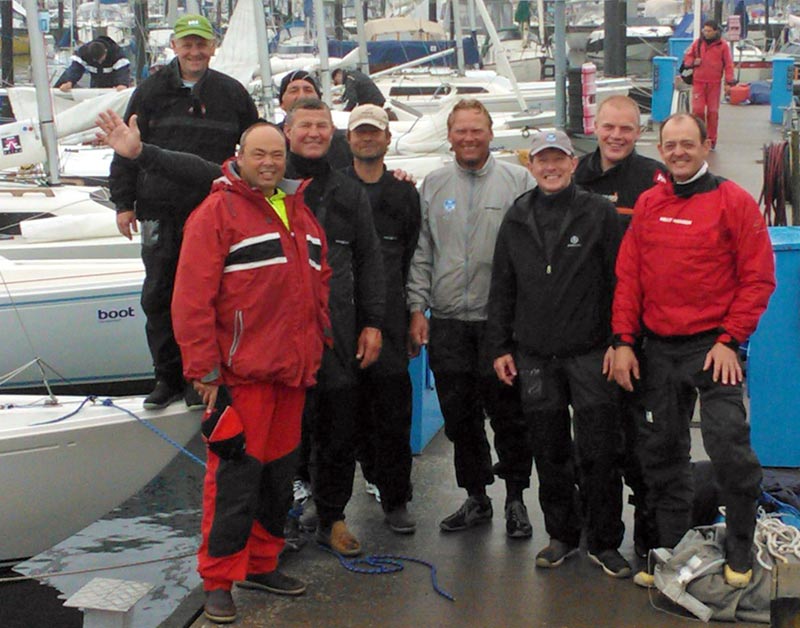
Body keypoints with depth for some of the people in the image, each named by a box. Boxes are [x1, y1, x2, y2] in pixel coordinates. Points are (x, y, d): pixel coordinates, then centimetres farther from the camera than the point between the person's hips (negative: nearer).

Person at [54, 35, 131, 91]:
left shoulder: (116, 52, -32)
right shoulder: (84, 51, -25)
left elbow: (123, 69, -43)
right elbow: (75, 68, -34)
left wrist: (123, 84, -66)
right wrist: (68, 81, -55)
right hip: (96, 87, 3)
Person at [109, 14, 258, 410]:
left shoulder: (231, 93, 6)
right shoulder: (152, 91, 7)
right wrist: (123, 202, 3)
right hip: (159, 212, 2)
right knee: (158, 296, 5)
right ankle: (167, 375, 16)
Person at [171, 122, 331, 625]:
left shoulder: (301, 213, 16)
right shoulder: (218, 212, -7)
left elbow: (319, 280, 25)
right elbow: (192, 298, -12)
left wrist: (317, 343, 16)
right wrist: (204, 370, -15)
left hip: (292, 373, 7)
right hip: (241, 374, -7)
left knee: (279, 472, 14)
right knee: (235, 475, -5)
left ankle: (263, 564, 27)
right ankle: (219, 579, 6)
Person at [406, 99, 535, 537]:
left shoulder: (518, 181, 1)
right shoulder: (433, 185, 11)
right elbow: (421, 253, 11)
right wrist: (418, 308, 4)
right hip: (447, 320, 4)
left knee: (507, 413, 2)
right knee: (459, 416, 10)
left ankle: (515, 500, 17)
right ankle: (476, 499, 24)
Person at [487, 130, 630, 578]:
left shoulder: (599, 213, 0)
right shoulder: (517, 220, 10)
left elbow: (619, 282, -2)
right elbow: (502, 289, 14)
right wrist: (501, 347, 10)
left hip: (590, 355, -3)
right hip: (535, 357, 3)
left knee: (599, 454, -3)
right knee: (549, 454, 10)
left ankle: (604, 542, 10)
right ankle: (562, 536, 24)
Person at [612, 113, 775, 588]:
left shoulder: (733, 202, -3)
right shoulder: (648, 205, 9)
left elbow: (758, 278, -5)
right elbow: (628, 276, 8)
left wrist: (729, 339, -10)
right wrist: (624, 341, 1)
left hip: (713, 346, -4)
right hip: (659, 348, 4)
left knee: (728, 446, -8)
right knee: (662, 451, 10)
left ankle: (741, 552, 10)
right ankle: (670, 549, 24)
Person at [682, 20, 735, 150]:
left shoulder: (723, 45, 1)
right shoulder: (697, 43, 7)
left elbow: (728, 65, 1)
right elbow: (687, 58, 16)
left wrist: (729, 82, -5)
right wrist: (693, 62, -7)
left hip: (714, 84, -1)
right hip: (698, 82, 1)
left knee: (713, 112, 2)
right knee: (697, 110, -7)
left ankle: (711, 140, 11)